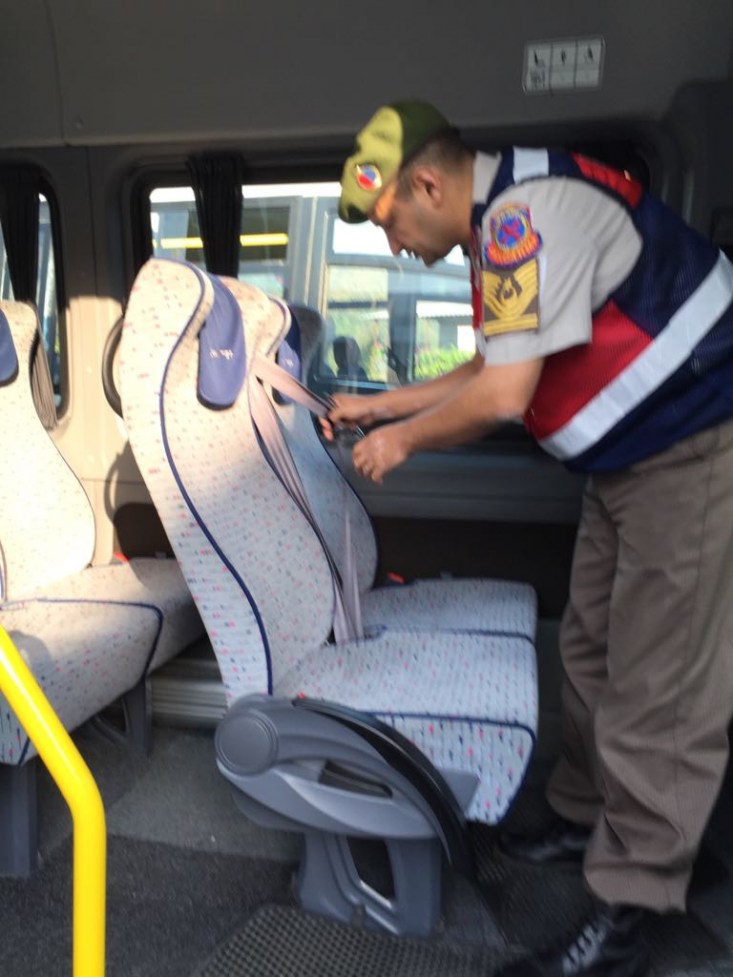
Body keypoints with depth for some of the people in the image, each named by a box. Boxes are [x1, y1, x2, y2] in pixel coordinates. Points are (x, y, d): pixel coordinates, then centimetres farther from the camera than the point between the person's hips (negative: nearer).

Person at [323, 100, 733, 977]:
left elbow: (505, 396, -25)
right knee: (591, 650, 16)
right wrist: (377, 406, 18)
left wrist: (402, 440, -8)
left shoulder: (529, 212, -21)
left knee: (662, 690, -4)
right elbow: (490, 368, 19)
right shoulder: (504, 224, 11)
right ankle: (581, 820, 34)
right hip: (634, 456, 10)